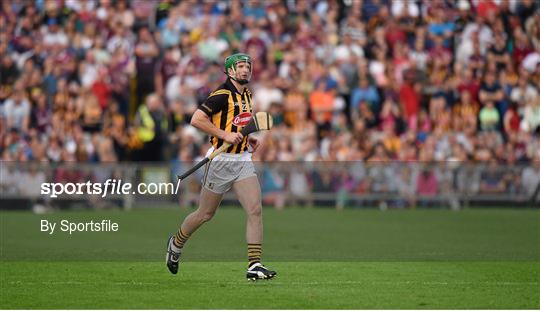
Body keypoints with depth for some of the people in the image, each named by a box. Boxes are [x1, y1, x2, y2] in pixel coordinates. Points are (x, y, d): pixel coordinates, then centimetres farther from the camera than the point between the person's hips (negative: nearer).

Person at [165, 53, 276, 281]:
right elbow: (196, 120, -19)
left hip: (243, 160, 6)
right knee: (205, 214, 7)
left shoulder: (247, 95, 12)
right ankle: (175, 244, 34)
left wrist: (248, 138, 11)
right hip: (221, 161, -6)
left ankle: (254, 265, -12)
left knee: (255, 210, -11)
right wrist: (225, 135, -21)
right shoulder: (222, 95, -13)